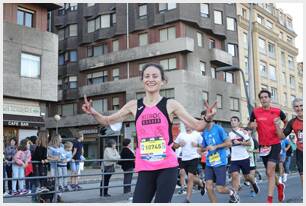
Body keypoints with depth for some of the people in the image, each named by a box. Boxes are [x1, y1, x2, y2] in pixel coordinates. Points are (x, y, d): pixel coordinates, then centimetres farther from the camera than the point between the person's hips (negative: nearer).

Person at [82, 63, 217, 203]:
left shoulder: (170, 104, 0)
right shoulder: (134, 105, 6)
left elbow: (197, 126, 1)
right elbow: (108, 121, 12)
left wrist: (207, 118, -20)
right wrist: (93, 113, -7)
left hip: (167, 167, -2)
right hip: (145, 169, 2)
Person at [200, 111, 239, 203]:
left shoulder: (218, 128, -7)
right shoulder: (204, 132, 9)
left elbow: (229, 143, -9)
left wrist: (215, 147, -16)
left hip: (220, 162, -5)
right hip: (209, 163, 5)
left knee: (220, 189, -4)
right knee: (208, 187, -5)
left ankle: (232, 193, 29)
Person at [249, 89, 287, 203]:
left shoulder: (277, 111, -5)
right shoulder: (255, 112, -4)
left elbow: (287, 122, 15)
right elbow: (250, 124, 12)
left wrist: (282, 132, 4)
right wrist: (252, 125, -10)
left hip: (275, 145, -3)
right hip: (263, 145, 3)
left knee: (270, 172, -14)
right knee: (269, 172, 15)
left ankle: (269, 199, -9)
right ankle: (279, 186, 45)